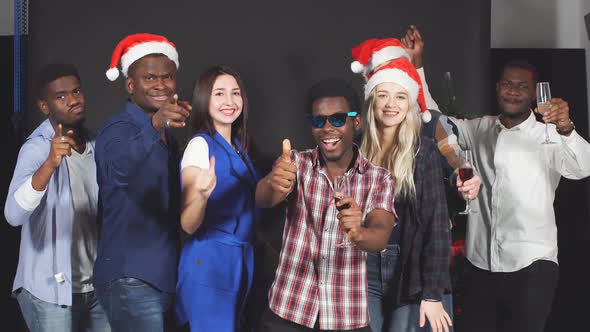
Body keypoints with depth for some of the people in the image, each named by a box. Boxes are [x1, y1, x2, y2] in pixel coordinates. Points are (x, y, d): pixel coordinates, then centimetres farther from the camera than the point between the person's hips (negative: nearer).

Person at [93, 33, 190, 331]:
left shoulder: (167, 133, 14)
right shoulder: (119, 130, -12)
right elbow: (120, 164, -38)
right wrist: (154, 124, -52)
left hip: (163, 276, 8)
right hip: (131, 279, -8)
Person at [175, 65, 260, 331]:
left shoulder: (238, 147, 10)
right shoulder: (201, 144, -13)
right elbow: (188, 225, -19)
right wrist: (203, 194, -36)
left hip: (240, 262, 8)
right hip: (210, 262, -8)